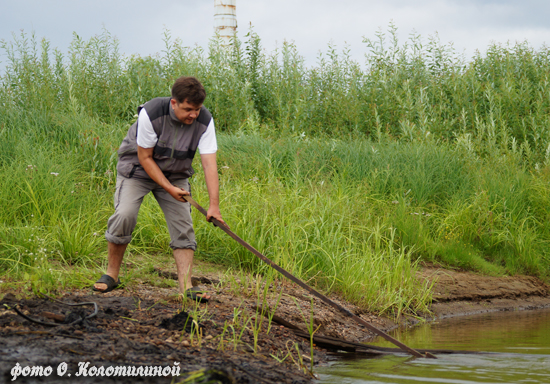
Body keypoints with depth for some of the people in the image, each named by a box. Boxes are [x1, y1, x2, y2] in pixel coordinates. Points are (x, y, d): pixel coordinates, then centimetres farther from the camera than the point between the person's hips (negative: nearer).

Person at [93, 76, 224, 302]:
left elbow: (209, 164, -22)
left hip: (175, 174, 3)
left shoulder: (204, 121, -21)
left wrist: (214, 205, -30)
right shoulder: (151, 114, -30)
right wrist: (169, 188, -24)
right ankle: (111, 275, -3)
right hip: (137, 168, -3)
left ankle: (186, 286, -9)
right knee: (124, 215, -20)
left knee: (183, 224, -9)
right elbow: (145, 157, -20)